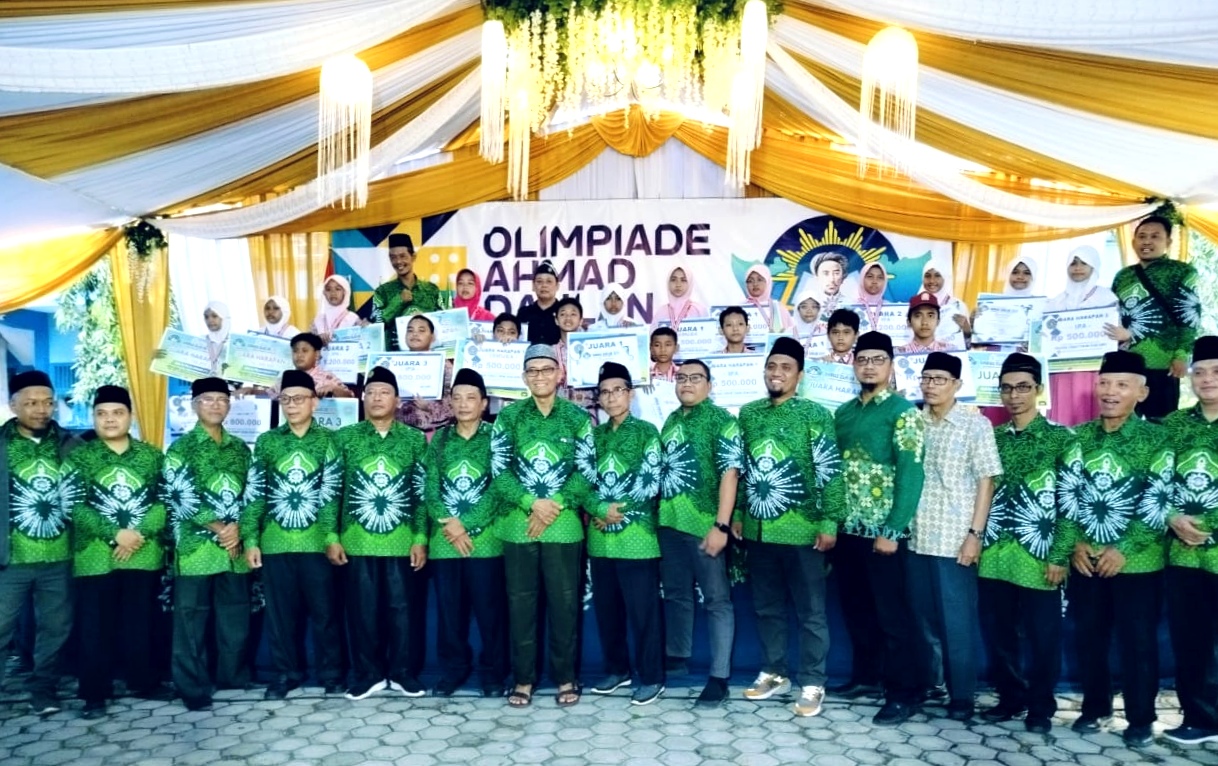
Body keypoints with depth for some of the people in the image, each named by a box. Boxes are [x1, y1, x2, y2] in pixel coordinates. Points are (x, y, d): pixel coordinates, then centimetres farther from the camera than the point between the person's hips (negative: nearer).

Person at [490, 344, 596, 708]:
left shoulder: (577, 417, 4)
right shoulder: (508, 416, 4)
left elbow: (587, 472, -1)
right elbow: (499, 470, -2)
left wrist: (555, 506, -12)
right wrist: (533, 503, -14)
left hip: (563, 524, -1)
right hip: (517, 524, 1)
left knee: (564, 601, 5)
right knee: (520, 601, 6)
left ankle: (565, 677, 18)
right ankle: (523, 677, 18)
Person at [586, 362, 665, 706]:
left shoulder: (646, 431, -2)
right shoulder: (594, 435, 13)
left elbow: (651, 483, -10)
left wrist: (618, 513, -12)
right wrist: (600, 509, -9)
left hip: (636, 536, -5)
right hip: (599, 537, 5)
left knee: (643, 609, 0)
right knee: (606, 608, 12)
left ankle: (651, 677, 10)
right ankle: (617, 669, 27)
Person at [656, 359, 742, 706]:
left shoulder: (721, 420, -6)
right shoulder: (670, 422, 14)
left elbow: (730, 472, -14)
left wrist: (721, 525, -21)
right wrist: (658, 513, 12)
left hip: (704, 523, -7)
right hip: (670, 522, 7)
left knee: (717, 599, 1)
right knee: (676, 594, 18)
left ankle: (720, 676, 6)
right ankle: (677, 657, 34)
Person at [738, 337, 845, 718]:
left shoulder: (814, 414, -6)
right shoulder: (748, 413, 9)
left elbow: (830, 472, -9)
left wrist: (829, 523, -14)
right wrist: (736, 515, 13)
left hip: (801, 529, -5)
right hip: (758, 529, 5)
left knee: (810, 611, 4)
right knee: (767, 607, 15)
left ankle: (812, 684, 14)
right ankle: (773, 673, 29)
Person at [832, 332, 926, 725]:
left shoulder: (903, 412, -8)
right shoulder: (843, 413, 12)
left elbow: (911, 473, -14)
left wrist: (893, 530, -18)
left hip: (882, 531, -6)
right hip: (846, 529, 6)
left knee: (892, 613, 1)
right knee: (856, 608, 15)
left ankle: (903, 693, 11)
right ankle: (866, 675, 30)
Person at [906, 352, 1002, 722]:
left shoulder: (975, 424, -3)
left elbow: (986, 481, -6)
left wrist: (975, 533, -11)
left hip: (954, 539, -4)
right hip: (915, 537, 4)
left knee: (957, 621, 3)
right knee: (924, 618, 14)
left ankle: (962, 696, 15)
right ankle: (925, 683, 28)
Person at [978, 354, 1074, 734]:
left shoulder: (1061, 438, -2)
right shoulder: (991, 437, 10)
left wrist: (1060, 556, -10)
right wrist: (976, 541, 7)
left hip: (1037, 556, -4)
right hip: (994, 555, 4)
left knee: (1042, 637, 6)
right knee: (997, 635, 11)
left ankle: (1041, 708, 21)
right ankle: (1010, 698, 27)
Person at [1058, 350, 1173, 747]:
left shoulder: (1156, 439, -4)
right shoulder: (1078, 437, 6)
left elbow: (1159, 503, -10)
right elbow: (1066, 494, 5)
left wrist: (1124, 550, -14)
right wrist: (1073, 544, -6)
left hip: (1136, 561, -3)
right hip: (1085, 559, 3)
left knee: (1137, 641, 5)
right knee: (1089, 637, 12)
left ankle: (1140, 719, 19)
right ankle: (1094, 707, 28)